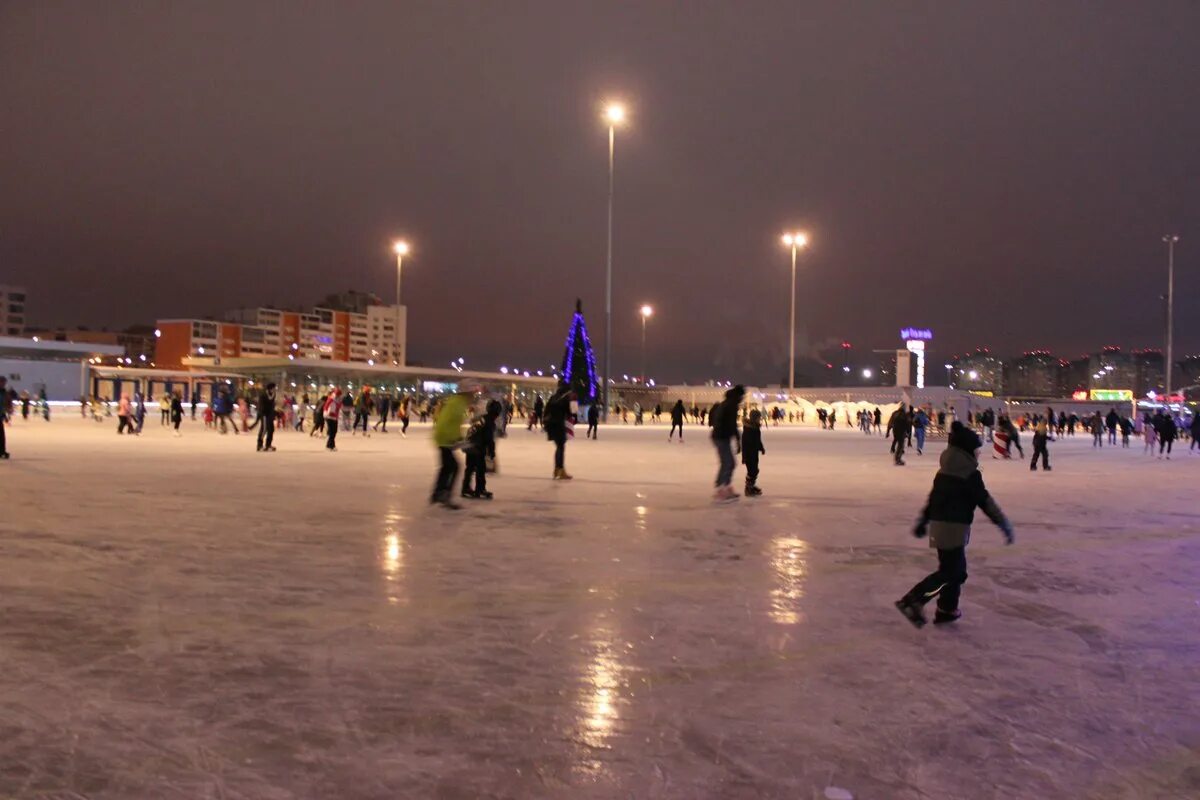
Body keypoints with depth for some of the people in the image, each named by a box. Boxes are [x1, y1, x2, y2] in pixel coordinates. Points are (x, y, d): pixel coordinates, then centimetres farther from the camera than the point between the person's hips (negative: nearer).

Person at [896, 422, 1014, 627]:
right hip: (954, 527, -9)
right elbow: (985, 501, -11)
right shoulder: (970, 473, -11)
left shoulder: (945, 470, 12)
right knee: (949, 571, -7)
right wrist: (1004, 525, -6)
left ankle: (946, 610, 22)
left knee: (957, 569, 18)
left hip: (939, 525, 9)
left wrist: (923, 522, 25)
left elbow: (934, 497, 18)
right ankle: (912, 601, -17)